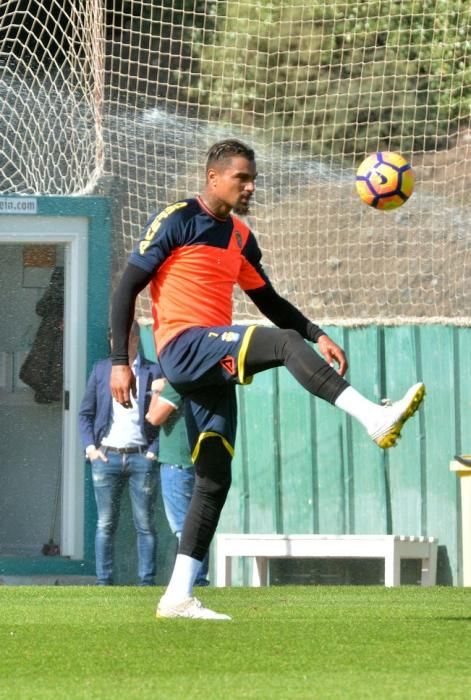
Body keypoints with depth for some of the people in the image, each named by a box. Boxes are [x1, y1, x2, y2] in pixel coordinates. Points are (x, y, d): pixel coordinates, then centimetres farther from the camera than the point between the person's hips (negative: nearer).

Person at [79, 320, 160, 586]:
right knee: (106, 524, 1)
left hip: (141, 457, -2)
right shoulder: (101, 370, 11)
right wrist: (90, 447, 0)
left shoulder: (154, 372, 4)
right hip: (107, 455, 2)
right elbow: (85, 413, 13)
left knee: (145, 524, 0)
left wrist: (154, 451, -5)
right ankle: (104, 581, 4)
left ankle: (147, 581, 3)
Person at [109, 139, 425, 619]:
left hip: (213, 366, 8)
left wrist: (317, 335, 8)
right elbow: (127, 288, -5)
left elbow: (269, 301, 24)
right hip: (183, 348, -8)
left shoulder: (240, 237, 18)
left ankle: (177, 596, 5)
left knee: (214, 480, 3)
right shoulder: (175, 222, -3)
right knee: (283, 342, -27)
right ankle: (375, 419, -38)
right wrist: (120, 362, -12)